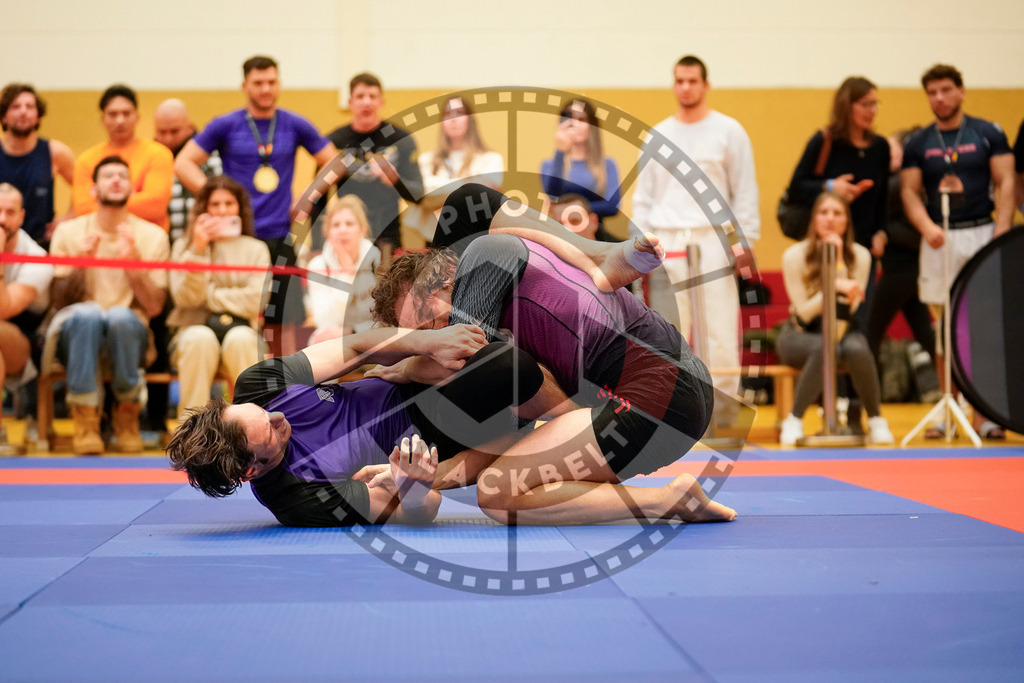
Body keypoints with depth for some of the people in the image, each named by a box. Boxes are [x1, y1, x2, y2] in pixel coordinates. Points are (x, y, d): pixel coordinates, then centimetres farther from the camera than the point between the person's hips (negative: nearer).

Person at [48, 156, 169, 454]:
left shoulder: (152, 236, 5)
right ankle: (85, 418, -27)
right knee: (88, 312, -35)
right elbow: (58, 301, 1)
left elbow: (154, 307, -3)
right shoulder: (68, 231, 6)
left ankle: (127, 414, -15)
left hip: (128, 334, 0)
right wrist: (79, 263, -14)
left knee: (120, 316, -35)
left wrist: (134, 263, -17)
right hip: (76, 332, 0)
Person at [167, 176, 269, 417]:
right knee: (201, 338, -35)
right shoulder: (184, 246, 12)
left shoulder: (255, 249, 12)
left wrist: (209, 296, -1)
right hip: (193, 329, 0)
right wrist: (198, 250, -11)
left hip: (241, 329, 0)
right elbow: (185, 298, -4)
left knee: (240, 338, -35)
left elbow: (256, 301, -4)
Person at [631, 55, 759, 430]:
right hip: (666, 243, 3)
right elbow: (643, 197, 15)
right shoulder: (657, 136, 14)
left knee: (719, 330, -7)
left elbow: (745, 192, 2)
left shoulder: (728, 131, 5)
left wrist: (744, 242, -5)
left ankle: (724, 416, 0)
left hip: (712, 241, -3)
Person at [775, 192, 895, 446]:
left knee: (857, 349, -34)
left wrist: (838, 262, -22)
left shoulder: (859, 256, -7)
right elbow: (804, 311, -15)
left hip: (843, 329, 2)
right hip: (801, 333, -2)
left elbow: (848, 308, -17)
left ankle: (875, 419, -14)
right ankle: (794, 420, -23)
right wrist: (835, 286, -30)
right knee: (825, 349, -37)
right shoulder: (795, 256, -13)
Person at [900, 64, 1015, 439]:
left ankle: (982, 413, 0)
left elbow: (1005, 183, 0)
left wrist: (1002, 231, -12)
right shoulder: (917, 144, 8)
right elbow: (909, 190, 4)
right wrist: (927, 227, -14)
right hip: (938, 240, 2)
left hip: (980, 233, -2)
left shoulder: (989, 134, 4)